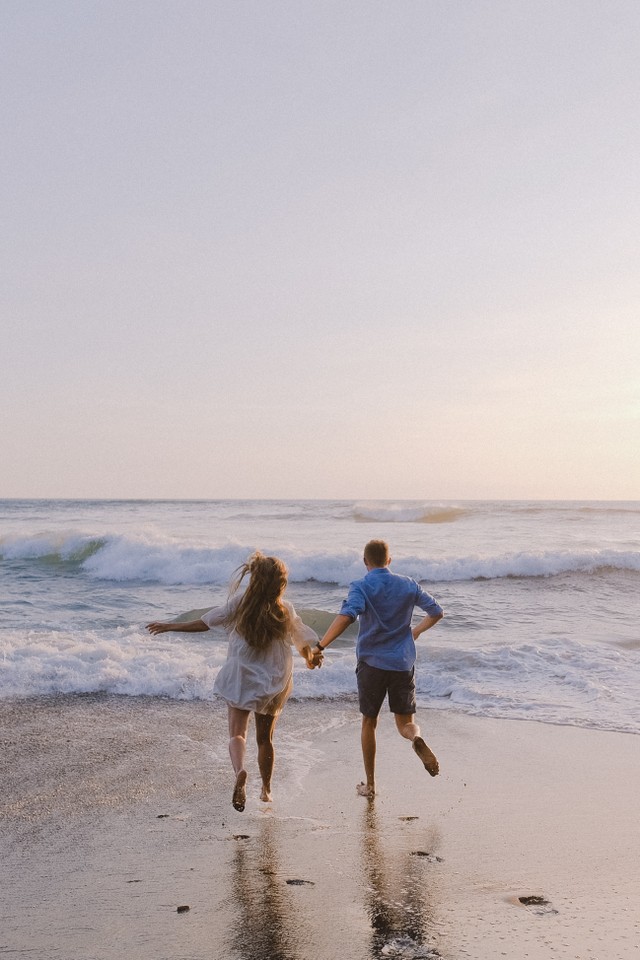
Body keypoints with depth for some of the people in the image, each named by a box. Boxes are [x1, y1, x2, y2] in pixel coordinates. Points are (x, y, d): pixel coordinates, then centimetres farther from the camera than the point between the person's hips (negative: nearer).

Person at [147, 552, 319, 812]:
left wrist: (169, 627, 4)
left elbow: (205, 623, -8)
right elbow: (303, 641, 5)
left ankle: (239, 770, -33)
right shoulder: (285, 610, -6)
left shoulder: (240, 603, -10)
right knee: (265, 738, 17)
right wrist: (310, 660, 28)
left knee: (237, 732, -3)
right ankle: (266, 790, 28)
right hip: (275, 683, 2)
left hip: (241, 678, -2)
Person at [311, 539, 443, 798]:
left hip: (371, 663, -2)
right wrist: (416, 632, 28)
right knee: (405, 723, 11)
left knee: (369, 723, 15)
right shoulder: (408, 585, 4)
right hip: (403, 663, 2)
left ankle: (370, 784, 19)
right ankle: (417, 738, -26)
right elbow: (436, 612, 11)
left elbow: (347, 616, -27)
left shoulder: (361, 588, -8)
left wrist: (320, 646, -30)